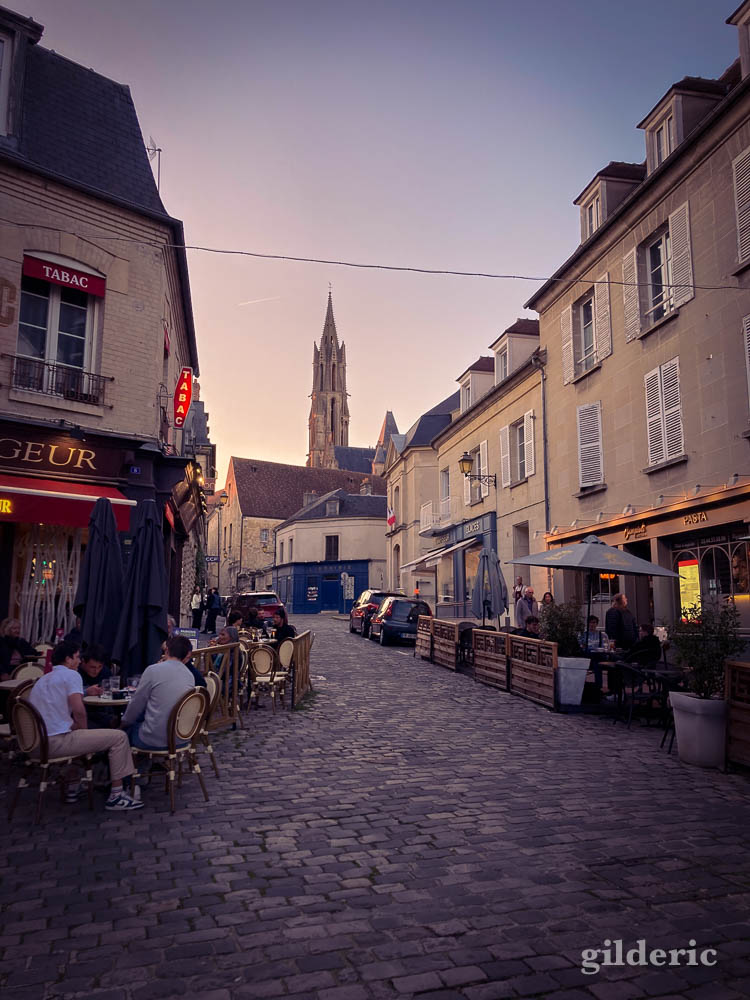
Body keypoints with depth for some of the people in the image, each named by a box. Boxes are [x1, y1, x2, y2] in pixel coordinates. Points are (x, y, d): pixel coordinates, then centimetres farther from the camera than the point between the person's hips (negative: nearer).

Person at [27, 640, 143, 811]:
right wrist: (84, 730, 2)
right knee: (119, 737, -6)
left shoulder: (42, 680, 22)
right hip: (57, 742, -9)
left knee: (76, 735, 40)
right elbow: (78, 710, -16)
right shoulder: (71, 675, -4)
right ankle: (116, 796, -4)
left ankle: (72, 788, 35)